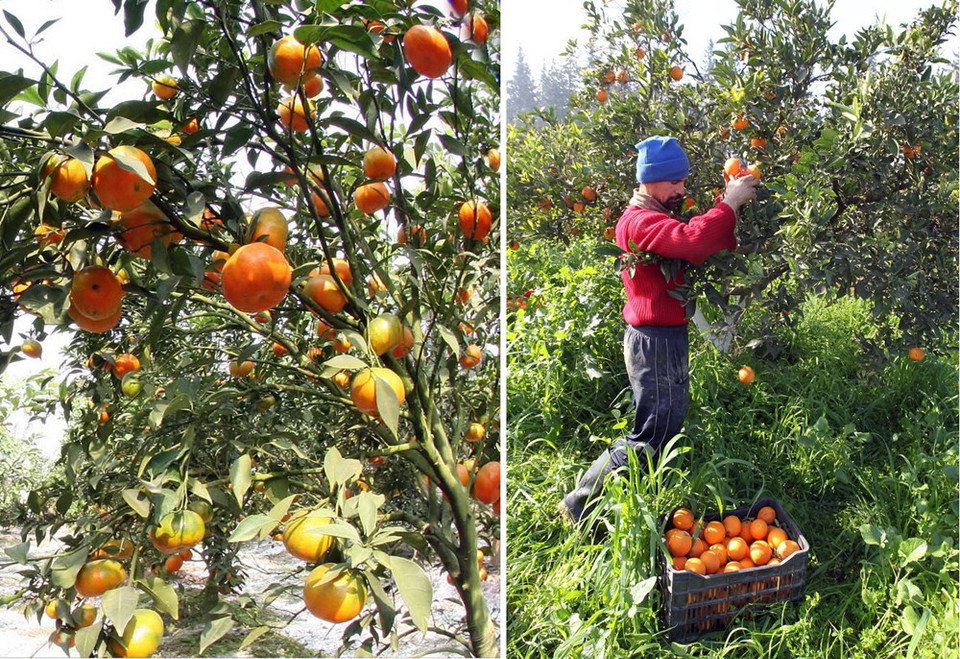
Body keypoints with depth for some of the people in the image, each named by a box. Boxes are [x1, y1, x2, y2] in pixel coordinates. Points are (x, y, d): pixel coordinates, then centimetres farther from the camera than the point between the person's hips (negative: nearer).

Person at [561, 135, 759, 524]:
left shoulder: (659, 218, 18)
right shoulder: (641, 221, -17)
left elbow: (709, 250, 13)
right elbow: (692, 241, -35)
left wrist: (734, 210, -1)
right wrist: (730, 204, -23)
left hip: (668, 338, 11)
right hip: (655, 342, -11)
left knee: (669, 425, 17)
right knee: (651, 436, -5)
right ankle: (581, 506, 4)